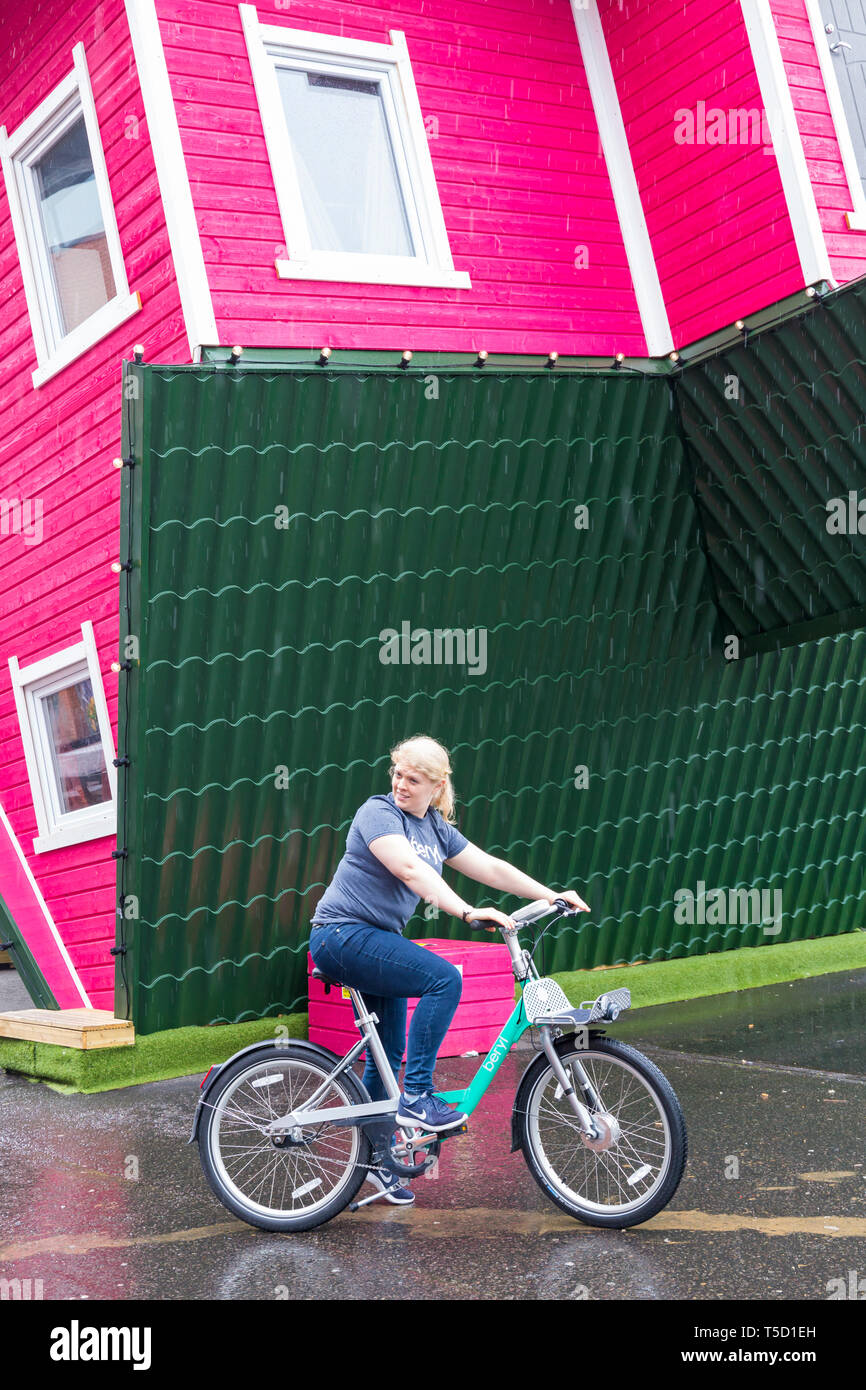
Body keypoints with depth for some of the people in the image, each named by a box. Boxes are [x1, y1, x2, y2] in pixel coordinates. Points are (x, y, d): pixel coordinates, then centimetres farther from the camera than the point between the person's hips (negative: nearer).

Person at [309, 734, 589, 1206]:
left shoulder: (436, 828, 11)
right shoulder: (377, 813, -13)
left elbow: (490, 867, 10)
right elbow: (411, 871, -28)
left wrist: (553, 896, 2)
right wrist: (468, 913, -38)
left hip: (375, 940, 8)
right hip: (343, 934, -8)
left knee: (388, 1054, 11)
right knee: (444, 978, -23)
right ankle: (416, 1096, -17)